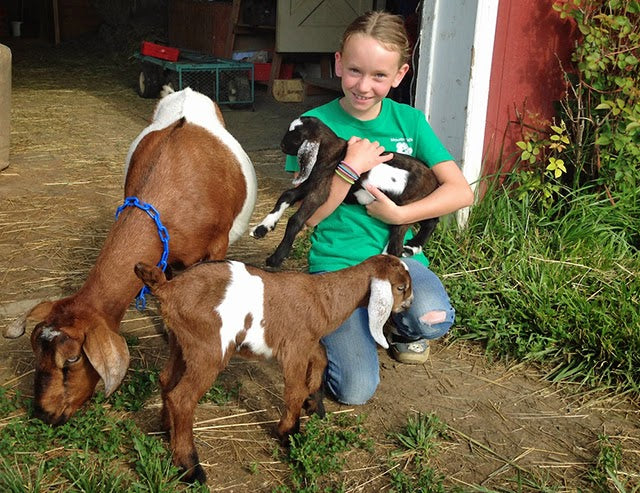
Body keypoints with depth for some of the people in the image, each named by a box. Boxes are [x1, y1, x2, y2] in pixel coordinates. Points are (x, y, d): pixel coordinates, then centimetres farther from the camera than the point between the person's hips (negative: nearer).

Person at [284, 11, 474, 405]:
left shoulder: (409, 121, 3)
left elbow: (461, 191, -4)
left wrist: (399, 214, -14)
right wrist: (351, 166, -18)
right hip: (337, 262, -2)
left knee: (433, 319, -32)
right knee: (356, 390, -17)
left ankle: (404, 328, 7)